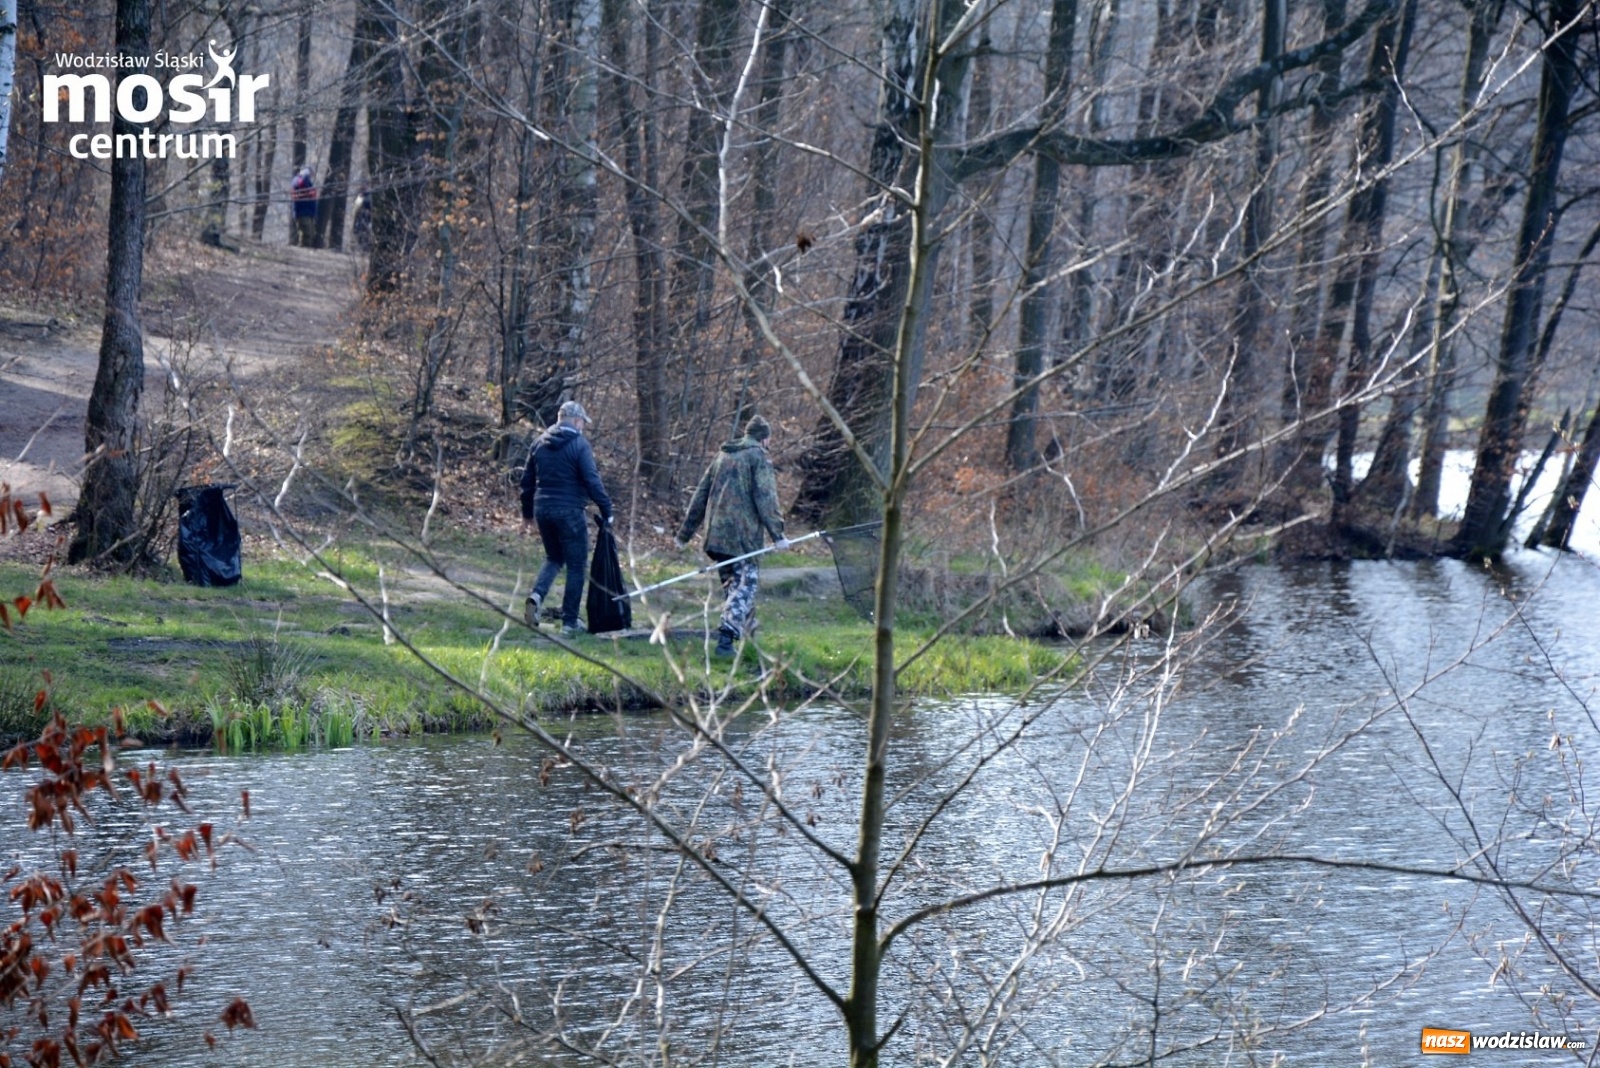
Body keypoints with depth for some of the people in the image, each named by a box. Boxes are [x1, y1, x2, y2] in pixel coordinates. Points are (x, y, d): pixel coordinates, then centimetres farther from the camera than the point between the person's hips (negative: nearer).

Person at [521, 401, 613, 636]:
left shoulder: (540, 443, 9)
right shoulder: (579, 444, -10)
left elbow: (527, 480, 14)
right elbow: (592, 481, -14)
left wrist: (527, 514, 23)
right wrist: (606, 511, -7)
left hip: (542, 510, 6)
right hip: (569, 511, -6)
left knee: (554, 558, 22)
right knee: (576, 566, 4)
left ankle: (536, 596, -5)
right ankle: (569, 623, 4)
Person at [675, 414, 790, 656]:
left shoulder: (723, 456, 18)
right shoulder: (758, 457, -2)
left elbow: (700, 496, 20)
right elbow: (765, 498, -12)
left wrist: (685, 533, 24)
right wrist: (777, 534, -13)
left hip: (716, 534, 7)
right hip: (744, 535, -7)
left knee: (730, 583, 18)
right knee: (745, 584, -7)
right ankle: (727, 634, -24)